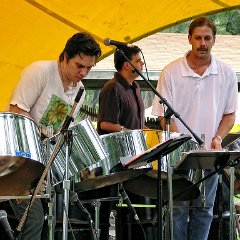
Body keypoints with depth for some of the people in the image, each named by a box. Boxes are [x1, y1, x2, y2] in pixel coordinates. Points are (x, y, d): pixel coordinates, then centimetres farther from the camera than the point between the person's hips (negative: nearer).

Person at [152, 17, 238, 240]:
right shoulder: (171, 72, -5)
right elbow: (165, 115, -3)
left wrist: (218, 138, -10)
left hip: (209, 155, 2)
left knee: (203, 211, 7)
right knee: (178, 210, -1)